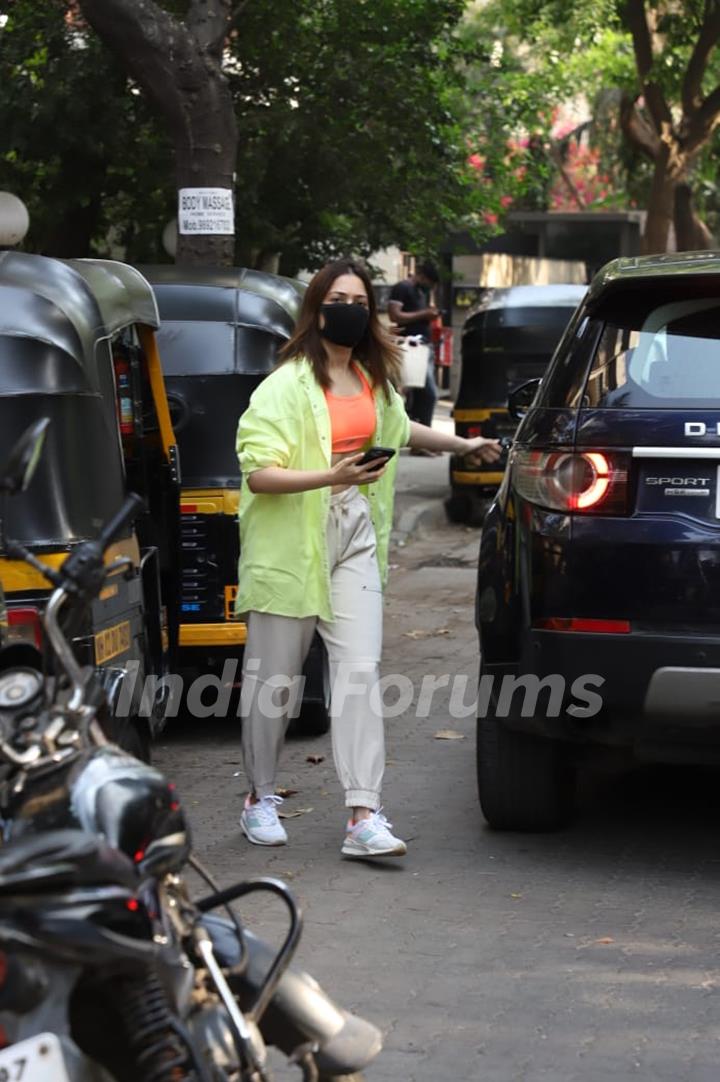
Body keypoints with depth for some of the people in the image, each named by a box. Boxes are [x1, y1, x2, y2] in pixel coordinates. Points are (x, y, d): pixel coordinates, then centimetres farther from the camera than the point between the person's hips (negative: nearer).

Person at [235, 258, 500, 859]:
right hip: (291, 540, -5)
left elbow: (398, 428, 37)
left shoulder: (372, 380, 14)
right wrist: (330, 476, -28)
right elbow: (257, 474, -16)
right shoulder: (286, 386, -8)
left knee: (360, 669, -7)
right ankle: (260, 800, 23)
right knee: (275, 676, 4)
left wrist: (460, 445, 44)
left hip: (354, 538, 5)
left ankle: (363, 817, -11)